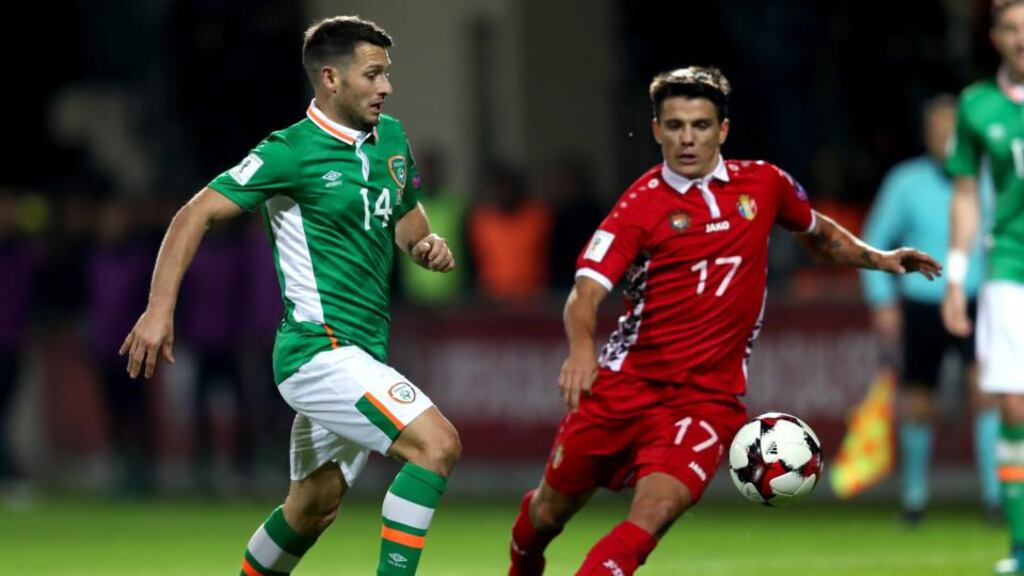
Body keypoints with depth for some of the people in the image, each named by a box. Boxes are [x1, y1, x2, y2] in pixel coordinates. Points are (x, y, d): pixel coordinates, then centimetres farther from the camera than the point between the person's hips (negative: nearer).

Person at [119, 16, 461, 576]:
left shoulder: (391, 137, 11)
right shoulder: (291, 152, -12)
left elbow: (405, 211, 27)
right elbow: (197, 214, -12)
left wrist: (425, 243, 2)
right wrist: (160, 309, -22)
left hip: (364, 351, 9)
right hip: (320, 346, -9)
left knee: (313, 508, 17)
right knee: (437, 443, -22)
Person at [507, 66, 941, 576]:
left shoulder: (763, 184, 3)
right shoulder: (641, 205, -8)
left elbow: (818, 233, 25)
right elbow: (587, 291, -20)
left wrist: (877, 258, 11)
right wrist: (581, 346, -40)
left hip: (707, 396, 1)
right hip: (627, 379, -1)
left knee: (654, 515, -23)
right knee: (552, 509, 10)